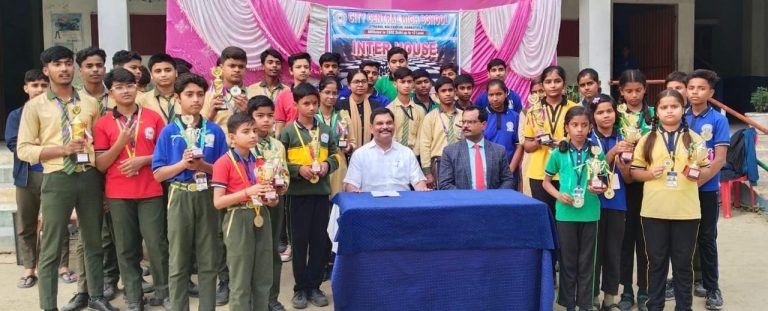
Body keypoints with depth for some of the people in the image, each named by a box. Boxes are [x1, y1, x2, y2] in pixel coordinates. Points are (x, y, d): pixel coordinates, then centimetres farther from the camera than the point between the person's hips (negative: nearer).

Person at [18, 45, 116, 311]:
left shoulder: (90, 104, 10)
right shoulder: (35, 106, 1)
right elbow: (24, 149, -3)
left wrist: (104, 181, 5)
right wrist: (62, 150, -16)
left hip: (90, 177, 3)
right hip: (57, 180, -3)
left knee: (94, 242, 14)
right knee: (51, 249, 3)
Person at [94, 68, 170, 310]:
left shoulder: (153, 118, 4)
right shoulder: (103, 124, 4)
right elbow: (100, 165, 0)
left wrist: (143, 160, -10)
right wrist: (121, 141, -12)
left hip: (151, 191, 0)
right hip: (118, 194, 1)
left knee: (157, 244, -1)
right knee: (126, 248, 7)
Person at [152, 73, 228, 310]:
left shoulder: (215, 131, 3)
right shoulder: (169, 132, 1)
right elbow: (158, 174, -1)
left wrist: (204, 167, -14)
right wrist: (183, 163, -16)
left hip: (207, 197, 1)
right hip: (180, 198, -1)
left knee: (208, 261, 7)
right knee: (178, 262, 7)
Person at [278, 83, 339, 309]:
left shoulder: (326, 131, 7)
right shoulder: (288, 131, -3)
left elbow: (335, 156, 12)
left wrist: (327, 165, -8)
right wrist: (299, 169, -18)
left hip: (322, 192, 3)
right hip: (298, 193, -3)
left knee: (321, 240, 7)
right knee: (300, 240, 5)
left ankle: (314, 286, 20)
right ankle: (300, 288, 17)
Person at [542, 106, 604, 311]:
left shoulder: (597, 153, 0)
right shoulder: (559, 153, -2)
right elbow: (546, 182, 7)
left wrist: (600, 188, -14)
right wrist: (559, 195, -11)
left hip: (589, 213, 1)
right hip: (566, 213, -1)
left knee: (586, 261, 9)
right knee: (568, 260, 9)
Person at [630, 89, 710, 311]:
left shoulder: (693, 138, 4)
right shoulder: (647, 139, 4)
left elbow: (707, 169, 8)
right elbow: (635, 171, 5)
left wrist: (698, 172, -13)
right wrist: (650, 173, -15)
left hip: (686, 211, 0)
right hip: (654, 210, 0)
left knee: (683, 262, 9)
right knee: (656, 261, 10)